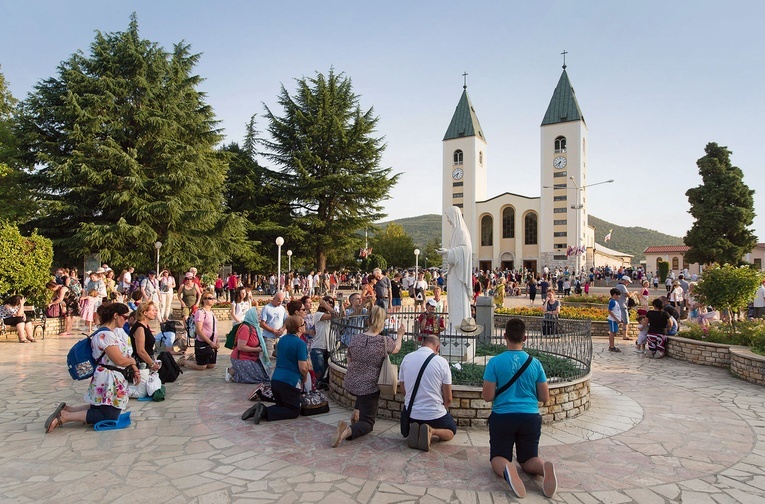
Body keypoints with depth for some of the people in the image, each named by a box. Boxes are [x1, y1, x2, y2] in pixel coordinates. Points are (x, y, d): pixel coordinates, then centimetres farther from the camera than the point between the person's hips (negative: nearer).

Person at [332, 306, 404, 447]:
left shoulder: (355, 339, -4)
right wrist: (400, 335, 29)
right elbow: (396, 349, 12)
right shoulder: (385, 341, -12)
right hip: (369, 387, -5)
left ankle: (356, 413, 26)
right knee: (368, 423, 6)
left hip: (350, 385, 5)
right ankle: (347, 431, -23)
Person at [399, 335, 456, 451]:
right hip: (435, 414, -3)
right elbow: (448, 399, -6)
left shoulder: (406, 358, -2)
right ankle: (432, 431, -7)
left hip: (411, 413, 4)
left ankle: (413, 429, 0)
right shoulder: (442, 362, -12)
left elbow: (403, 391, 7)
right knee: (451, 430, 27)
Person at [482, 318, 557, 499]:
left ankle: (506, 469, -24)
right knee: (529, 459, 17)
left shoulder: (495, 362, -8)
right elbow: (545, 398, 4)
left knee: (498, 457, 12)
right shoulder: (535, 363, 0)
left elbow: (487, 397, -8)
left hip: (502, 417, -2)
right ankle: (545, 468, -18)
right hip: (530, 417, 2)